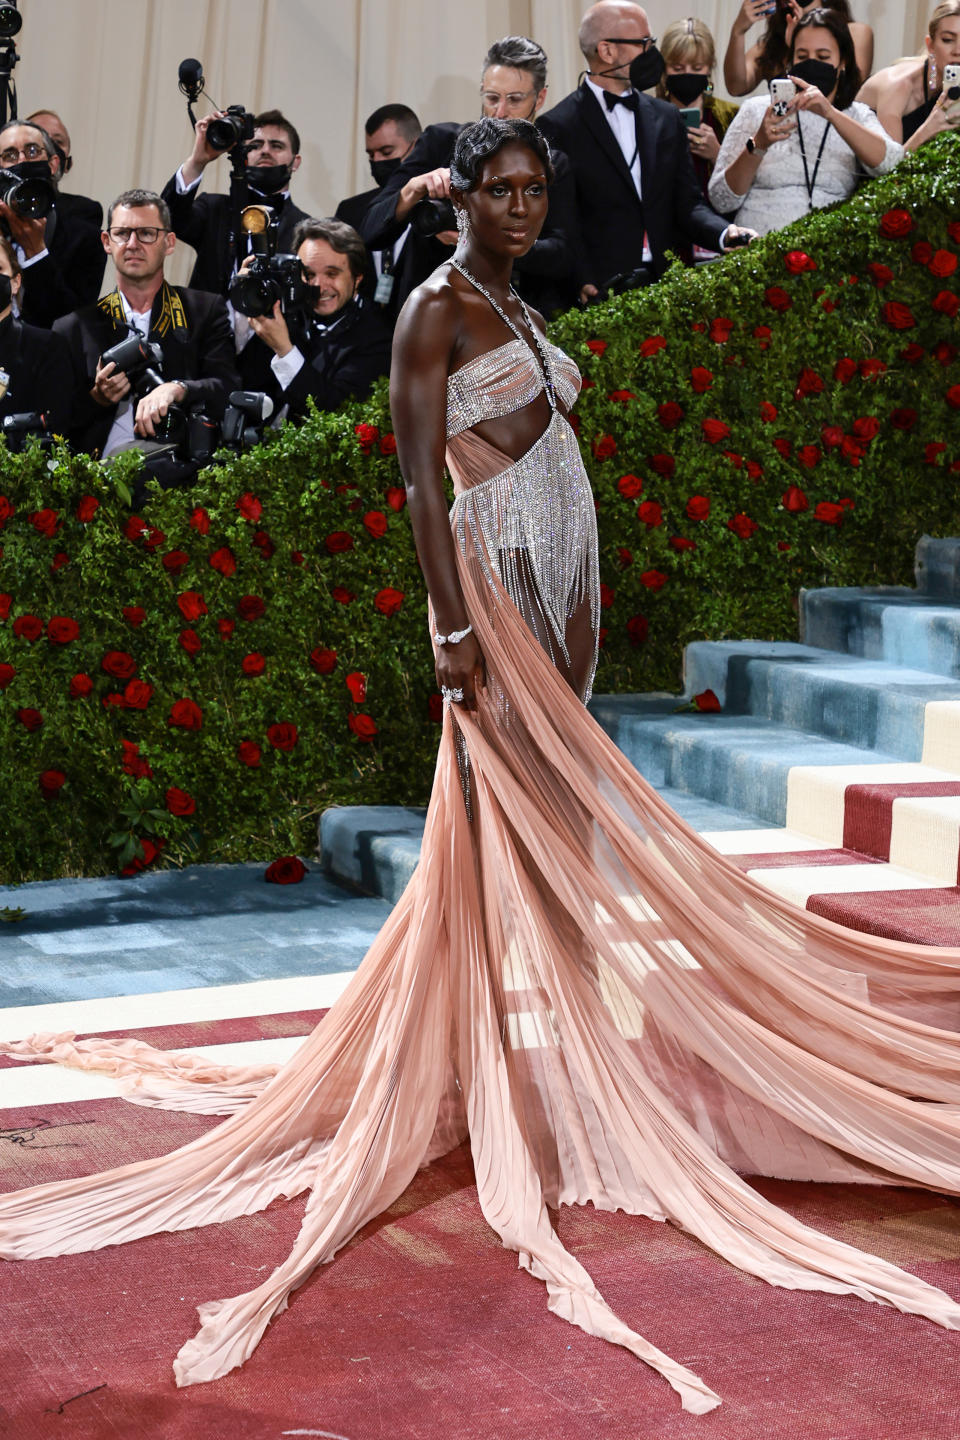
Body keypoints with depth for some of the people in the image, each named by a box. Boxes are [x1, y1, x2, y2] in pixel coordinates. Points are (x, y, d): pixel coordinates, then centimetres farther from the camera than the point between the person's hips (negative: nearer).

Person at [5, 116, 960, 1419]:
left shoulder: (519, 311, 17)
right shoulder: (435, 310, -9)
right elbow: (421, 476, -15)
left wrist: (580, 607, 16)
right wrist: (455, 627, -21)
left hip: (562, 566, 9)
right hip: (496, 571, -9)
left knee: (552, 790, 12)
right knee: (512, 799, -6)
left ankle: (561, 1030, 21)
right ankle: (523, 1075, 0)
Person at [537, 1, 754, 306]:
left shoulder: (667, 118, 15)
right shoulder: (557, 127, -3)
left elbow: (686, 204, 13)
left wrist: (725, 234, -8)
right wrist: (585, 284, -20)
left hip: (669, 288, 5)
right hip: (602, 290, -5)